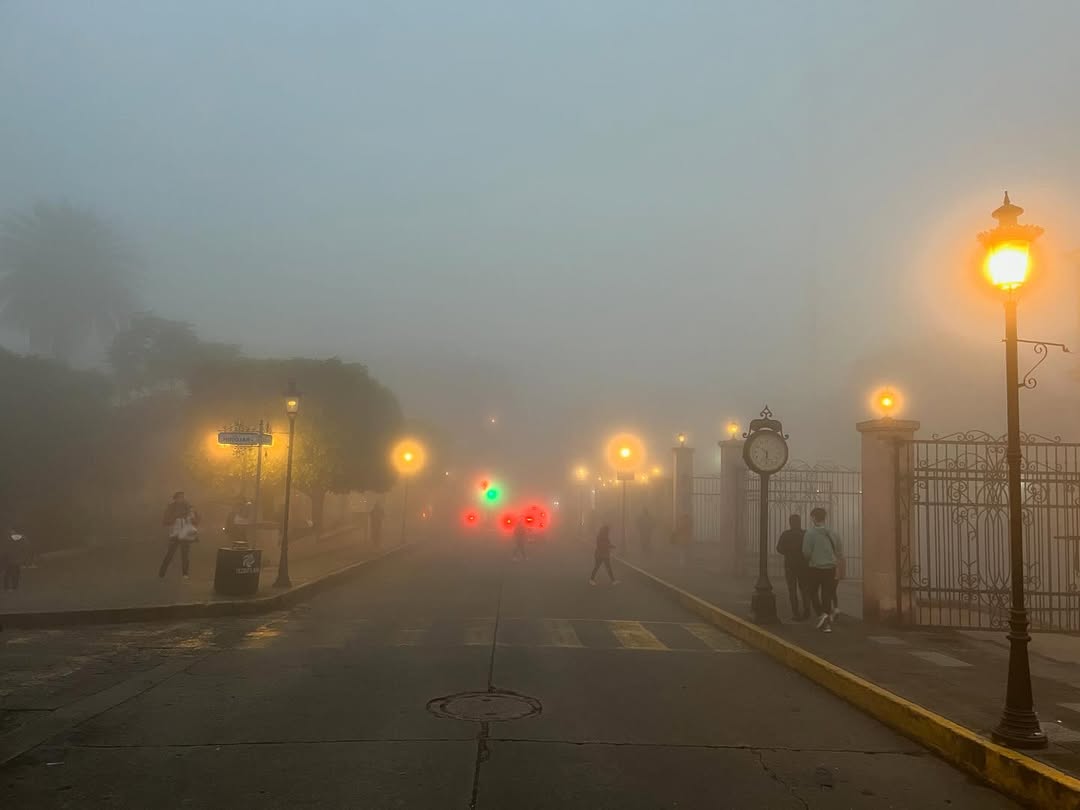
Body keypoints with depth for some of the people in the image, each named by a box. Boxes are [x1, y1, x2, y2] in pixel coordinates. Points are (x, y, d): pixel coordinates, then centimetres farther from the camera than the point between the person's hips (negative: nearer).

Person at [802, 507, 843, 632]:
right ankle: (827, 622, 8)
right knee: (827, 594, 9)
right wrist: (838, 569, 19)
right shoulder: (833, 533, 4)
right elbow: (840, 553, 8)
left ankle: (821, 614, -9)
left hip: (815, 568, -4)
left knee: (814, 593, 11)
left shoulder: (810, 533, -11)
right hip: (830, 568, 4)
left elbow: (806, 552, -13)